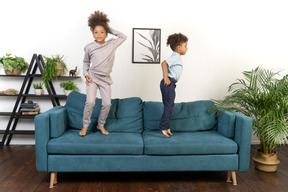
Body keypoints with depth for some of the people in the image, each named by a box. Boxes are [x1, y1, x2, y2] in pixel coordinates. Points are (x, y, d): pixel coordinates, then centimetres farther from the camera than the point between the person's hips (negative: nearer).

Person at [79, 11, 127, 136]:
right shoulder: (89, 47, -3)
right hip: (92, 77, -2)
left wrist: (110, 29, 7)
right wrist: (86, 74, -2)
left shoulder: (112, 44, -1)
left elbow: (123, 37, 12)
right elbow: (86, 62, 12)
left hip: (105, 79, 2)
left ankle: (101, 125, 20)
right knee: (90, 102, -15)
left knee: (107, 103, -1)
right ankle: (85, 125, 6)